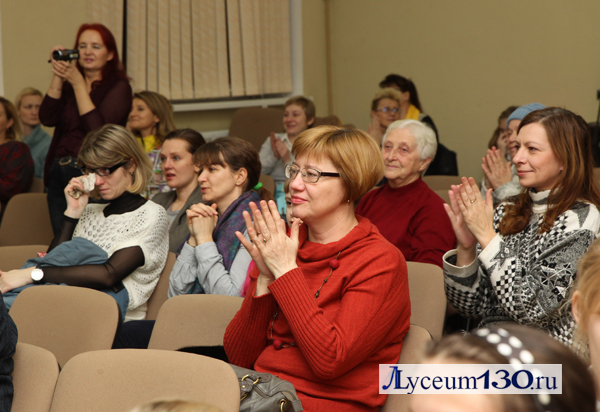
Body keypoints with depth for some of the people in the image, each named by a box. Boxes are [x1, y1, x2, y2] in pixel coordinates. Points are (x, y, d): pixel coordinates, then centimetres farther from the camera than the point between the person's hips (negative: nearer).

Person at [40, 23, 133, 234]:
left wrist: (78, 83, -12)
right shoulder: (67, 85, 15)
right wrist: (57, 77, -5)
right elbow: (47, 119, 1)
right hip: (58, 175, 5)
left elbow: (97, 128, -13)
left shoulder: (118, 87, 0)